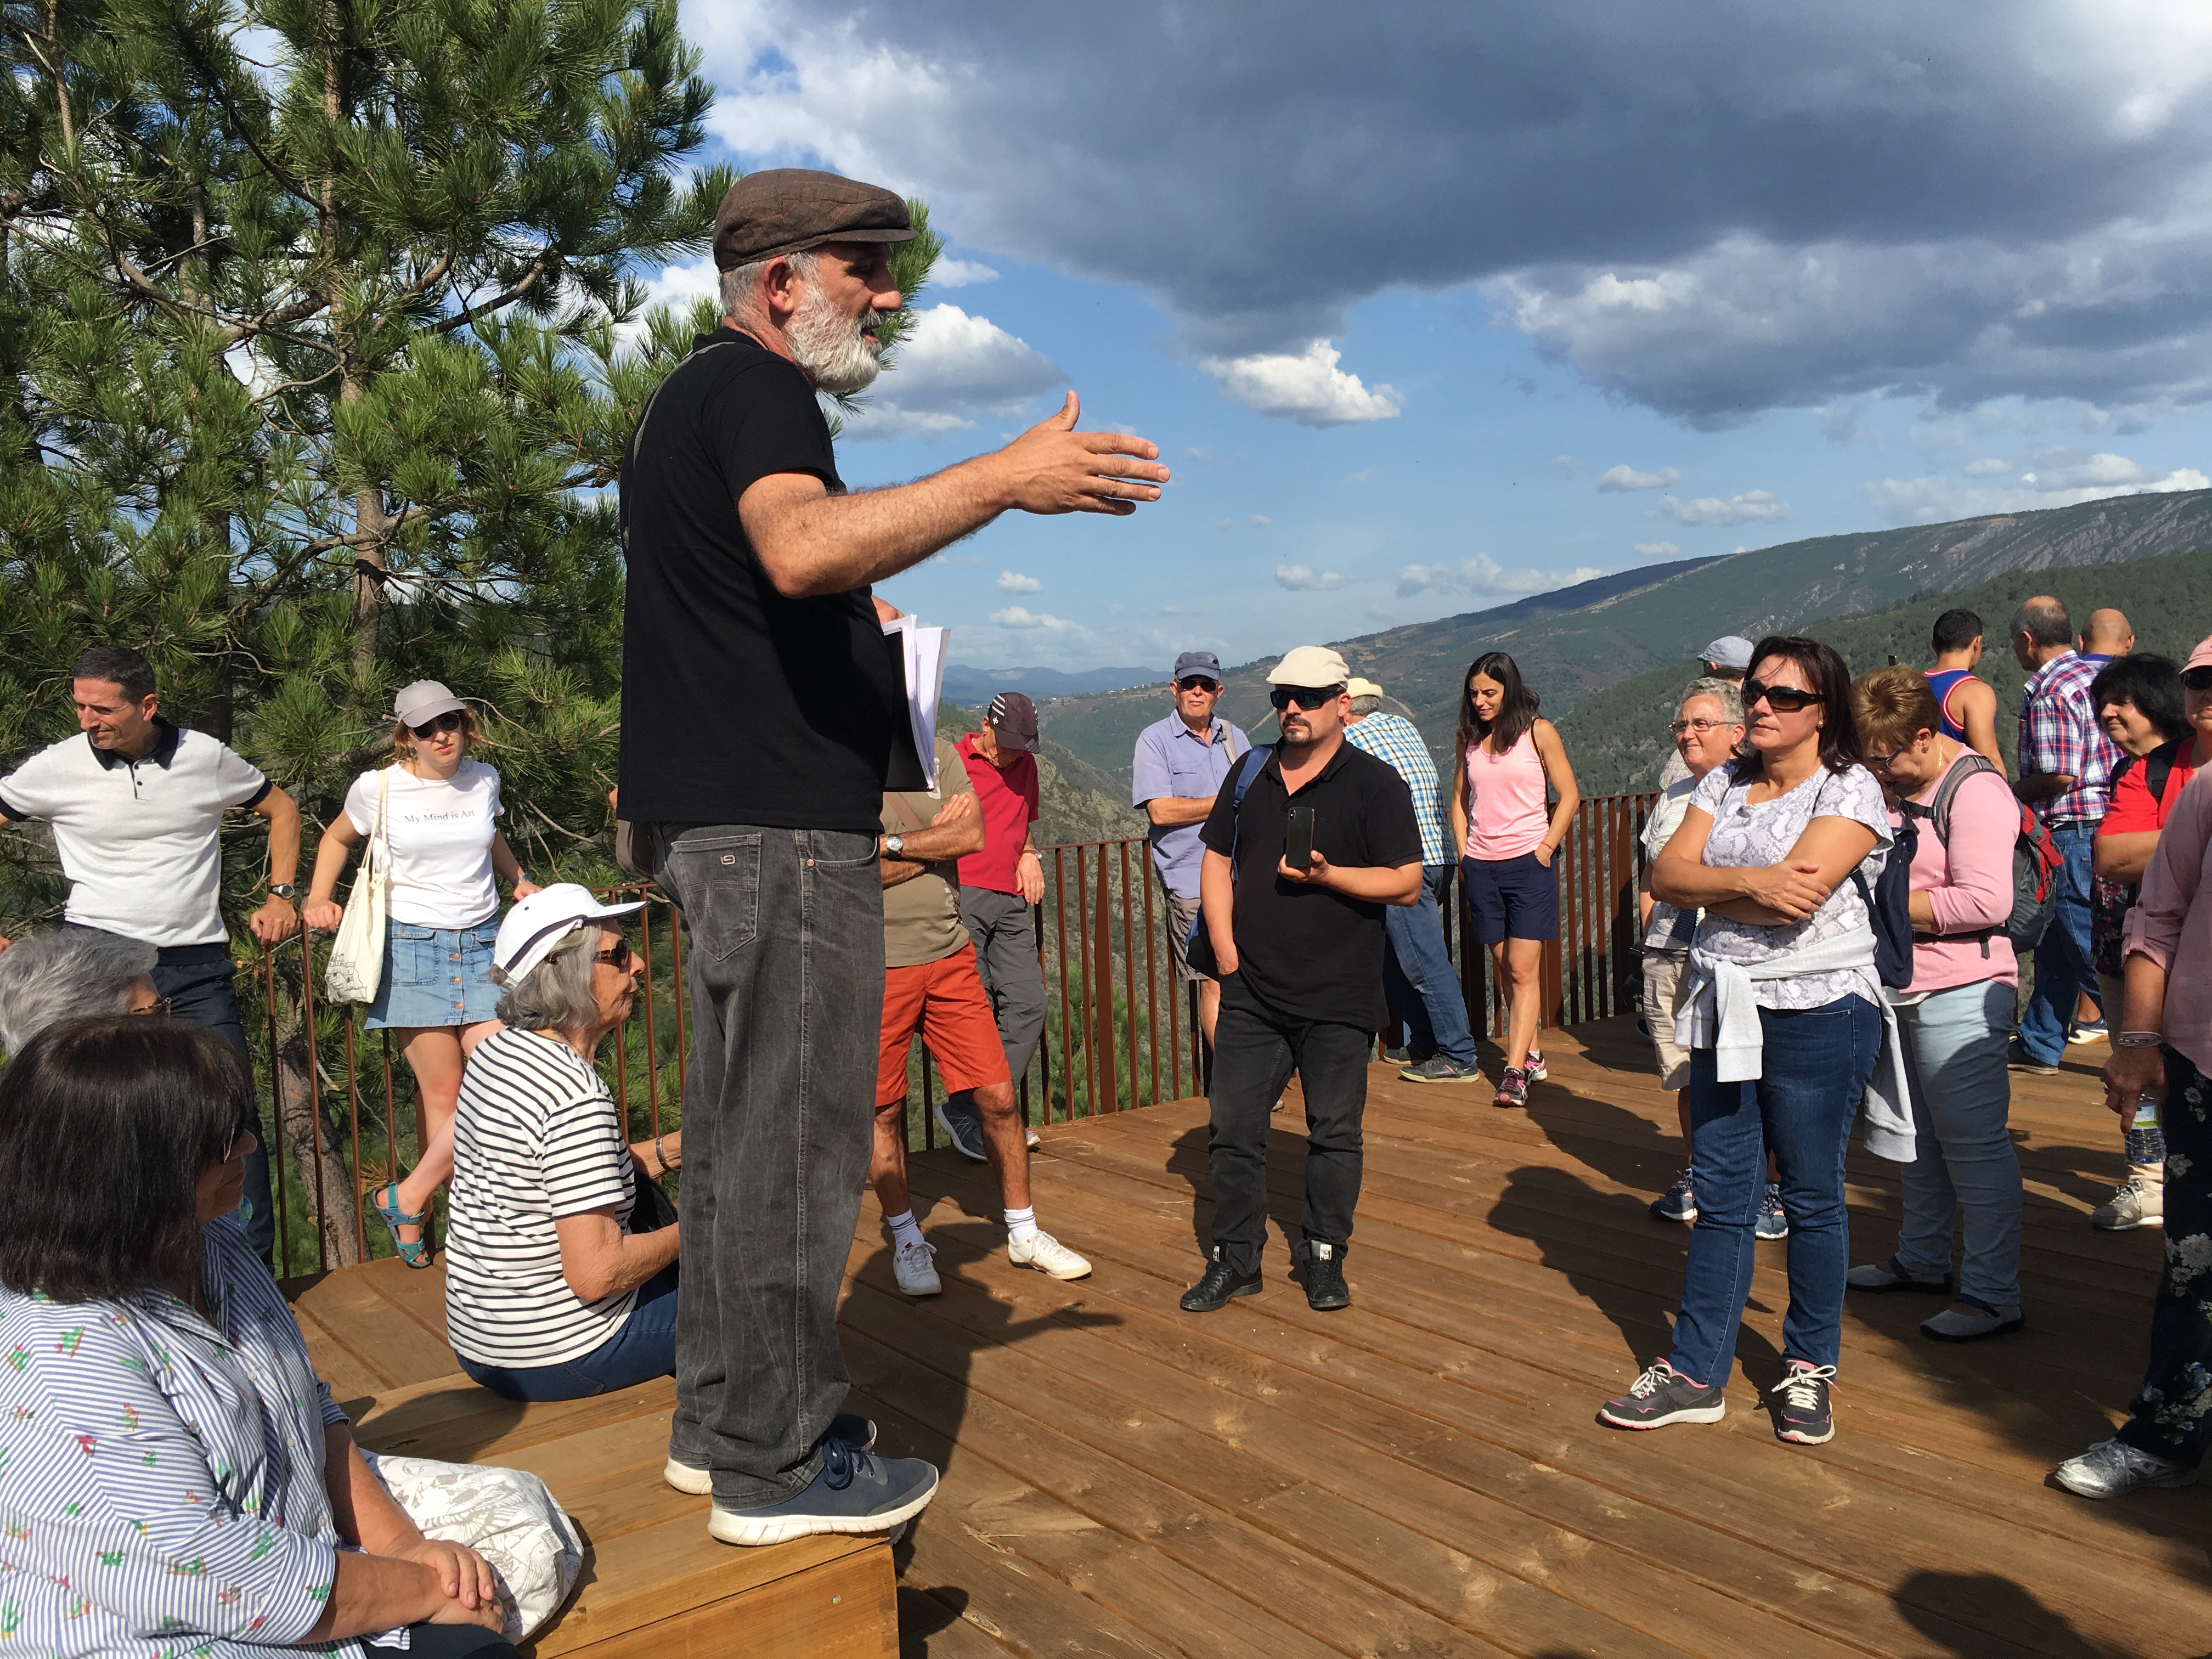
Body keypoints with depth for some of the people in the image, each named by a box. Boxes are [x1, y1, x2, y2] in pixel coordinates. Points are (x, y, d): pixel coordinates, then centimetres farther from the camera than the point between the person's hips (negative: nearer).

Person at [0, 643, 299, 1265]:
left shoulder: (206, 757, -1)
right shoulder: (57, 767, -3)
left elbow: (281, 809, 15)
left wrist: (278, 896, 7)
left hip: (196, 965, 0)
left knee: (234, 1112, 0)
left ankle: (256, 1264, 12)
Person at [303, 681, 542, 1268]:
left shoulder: (484, 779, 7)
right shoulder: (379, 789, -1)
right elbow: (337, 838, 19)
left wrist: (520, 880, 20)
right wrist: (318, 899, 8)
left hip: (483, 944, 3)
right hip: (412, 948, -3)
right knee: (443, 1097, -4)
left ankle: (405, 1198, 5)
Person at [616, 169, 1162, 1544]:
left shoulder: (695, 397, 23)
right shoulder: (753, 392, -12)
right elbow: (800, 546, -34)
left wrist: (882, 637, 33)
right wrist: (1005, 480, -38)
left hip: (719, 822, 11)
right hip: (783, 827, -11)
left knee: (740, 1132, 16)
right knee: (792, 1146, -4)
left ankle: (723, 1414, 27)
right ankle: (774, 1470, 7)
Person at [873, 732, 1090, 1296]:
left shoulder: (940, 753, 6)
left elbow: (972, 835, -8)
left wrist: (886, 843, -13)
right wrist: (936, 838, -8)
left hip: (950, 957, 4)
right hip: (878, 968, -3)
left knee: (998, 1096, 5)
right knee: (884, 1110, 9)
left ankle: (1024, 1233, 22)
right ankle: (906, 1239, 28)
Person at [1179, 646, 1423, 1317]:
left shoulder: (1375, 783, -3)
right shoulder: (1250, 775, 11)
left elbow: (1407, 884, -8)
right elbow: (1217, 861, 14)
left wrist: (1326, 875, -20)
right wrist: (1225, 947, 2)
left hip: (1338, 1000, -4)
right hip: (1252, 992, 4)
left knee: (1334, 1133, 7)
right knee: (1234, 1130, 5)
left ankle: (1324, 1257, 23)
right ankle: (1235, 1261, 18)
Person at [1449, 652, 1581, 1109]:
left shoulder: (1538, 732, -2)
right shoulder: (1469, 737, 9)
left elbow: (1569, 794, 1)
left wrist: (1547, 848, -7)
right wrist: (1463, 856, 6)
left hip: (1529, 862, -4)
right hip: (1481, 865, 4)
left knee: (1523, 968, -9)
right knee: (1502, 968, 9)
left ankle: (1515, 1070, -10)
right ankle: (1531, 1053, 22)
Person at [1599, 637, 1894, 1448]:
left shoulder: (1850, 790, -8)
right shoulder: (1725, 782, 10)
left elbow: (1796, 898, -22)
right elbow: (1666, 875, -2)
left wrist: (1707, 889, -7)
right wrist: (1750, 881, -18)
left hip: (1818, 1015, -5)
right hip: (1726, 1009, 5)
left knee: (1812, 1197, 8)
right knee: (1721, 1198, 9)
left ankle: (1809, 1367, 25)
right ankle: (1696, 1373, 16)